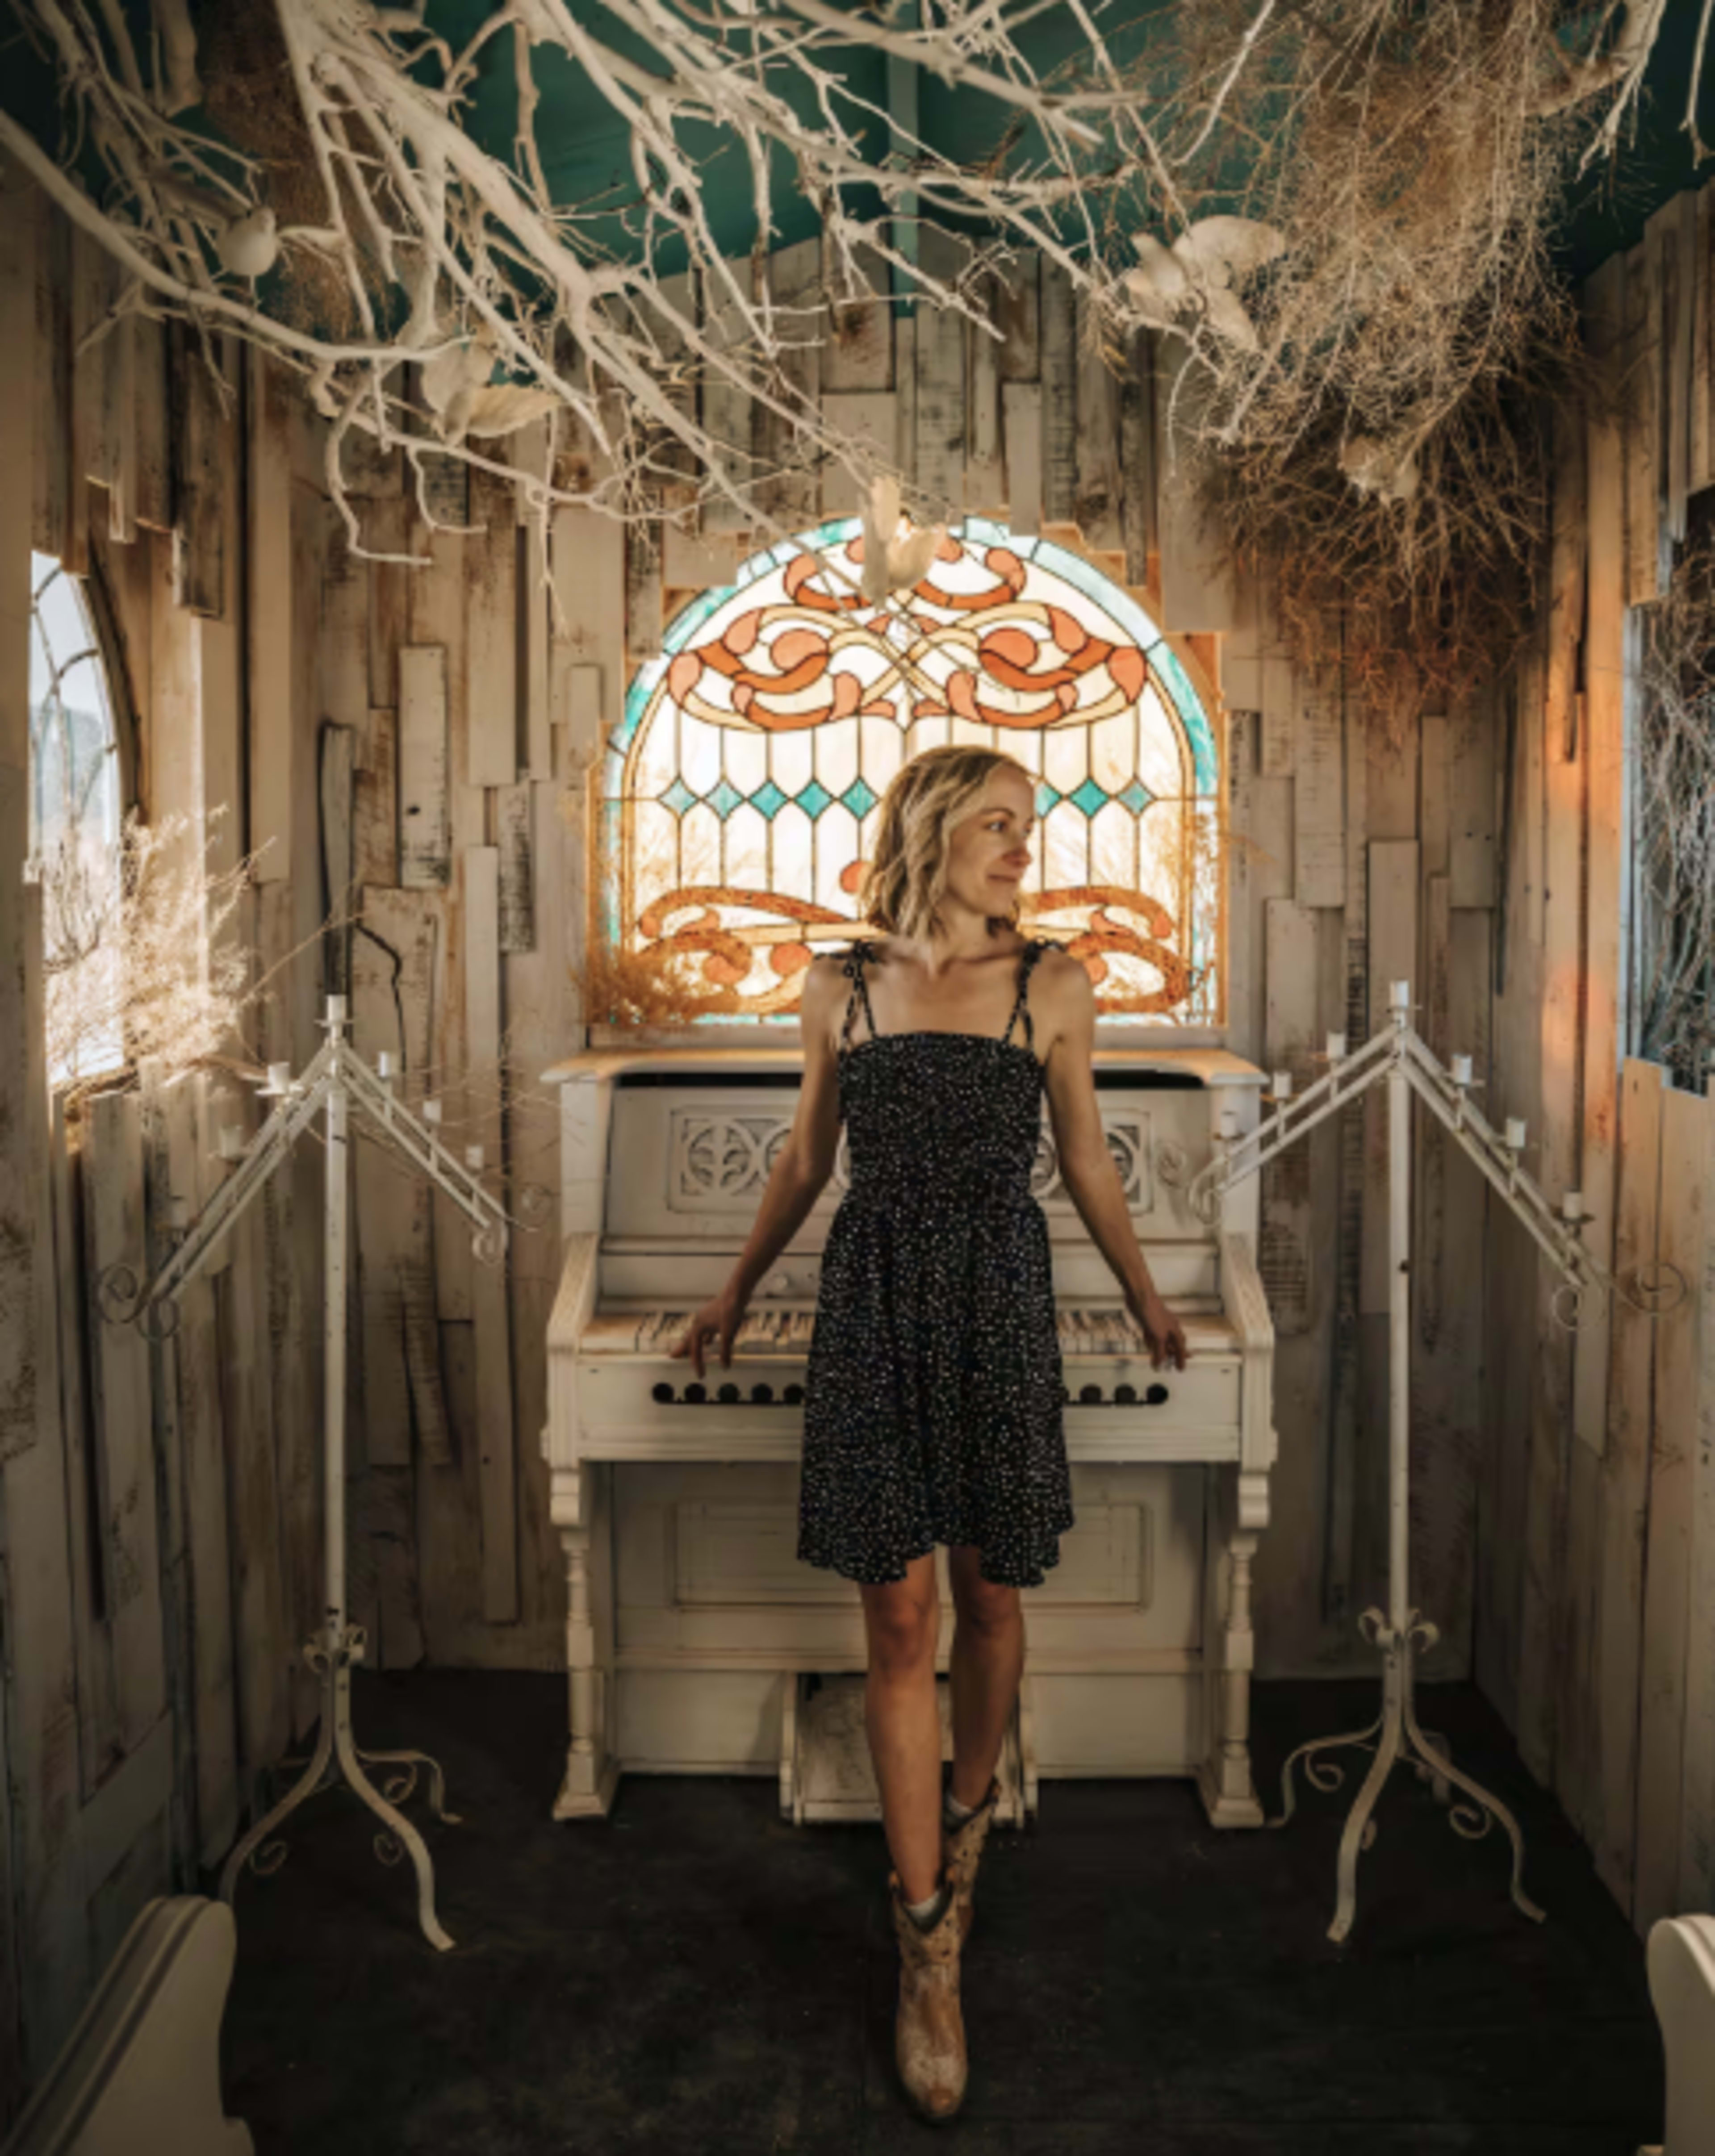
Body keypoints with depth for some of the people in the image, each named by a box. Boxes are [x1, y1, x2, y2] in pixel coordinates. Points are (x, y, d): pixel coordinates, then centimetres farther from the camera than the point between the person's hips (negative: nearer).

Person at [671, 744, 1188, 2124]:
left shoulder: (1054, 985, 3)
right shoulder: (840, 987, 5)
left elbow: (1087, 1164, 13)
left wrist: (1144, 1297, 21)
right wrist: (738, 1290, 24)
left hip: (998, 1300, 0)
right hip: (874, 1300, 0)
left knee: (987, 1596, 10)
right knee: (899, 1620, 2)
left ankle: (969, 1809, 40)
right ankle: (928, 1947, 13)